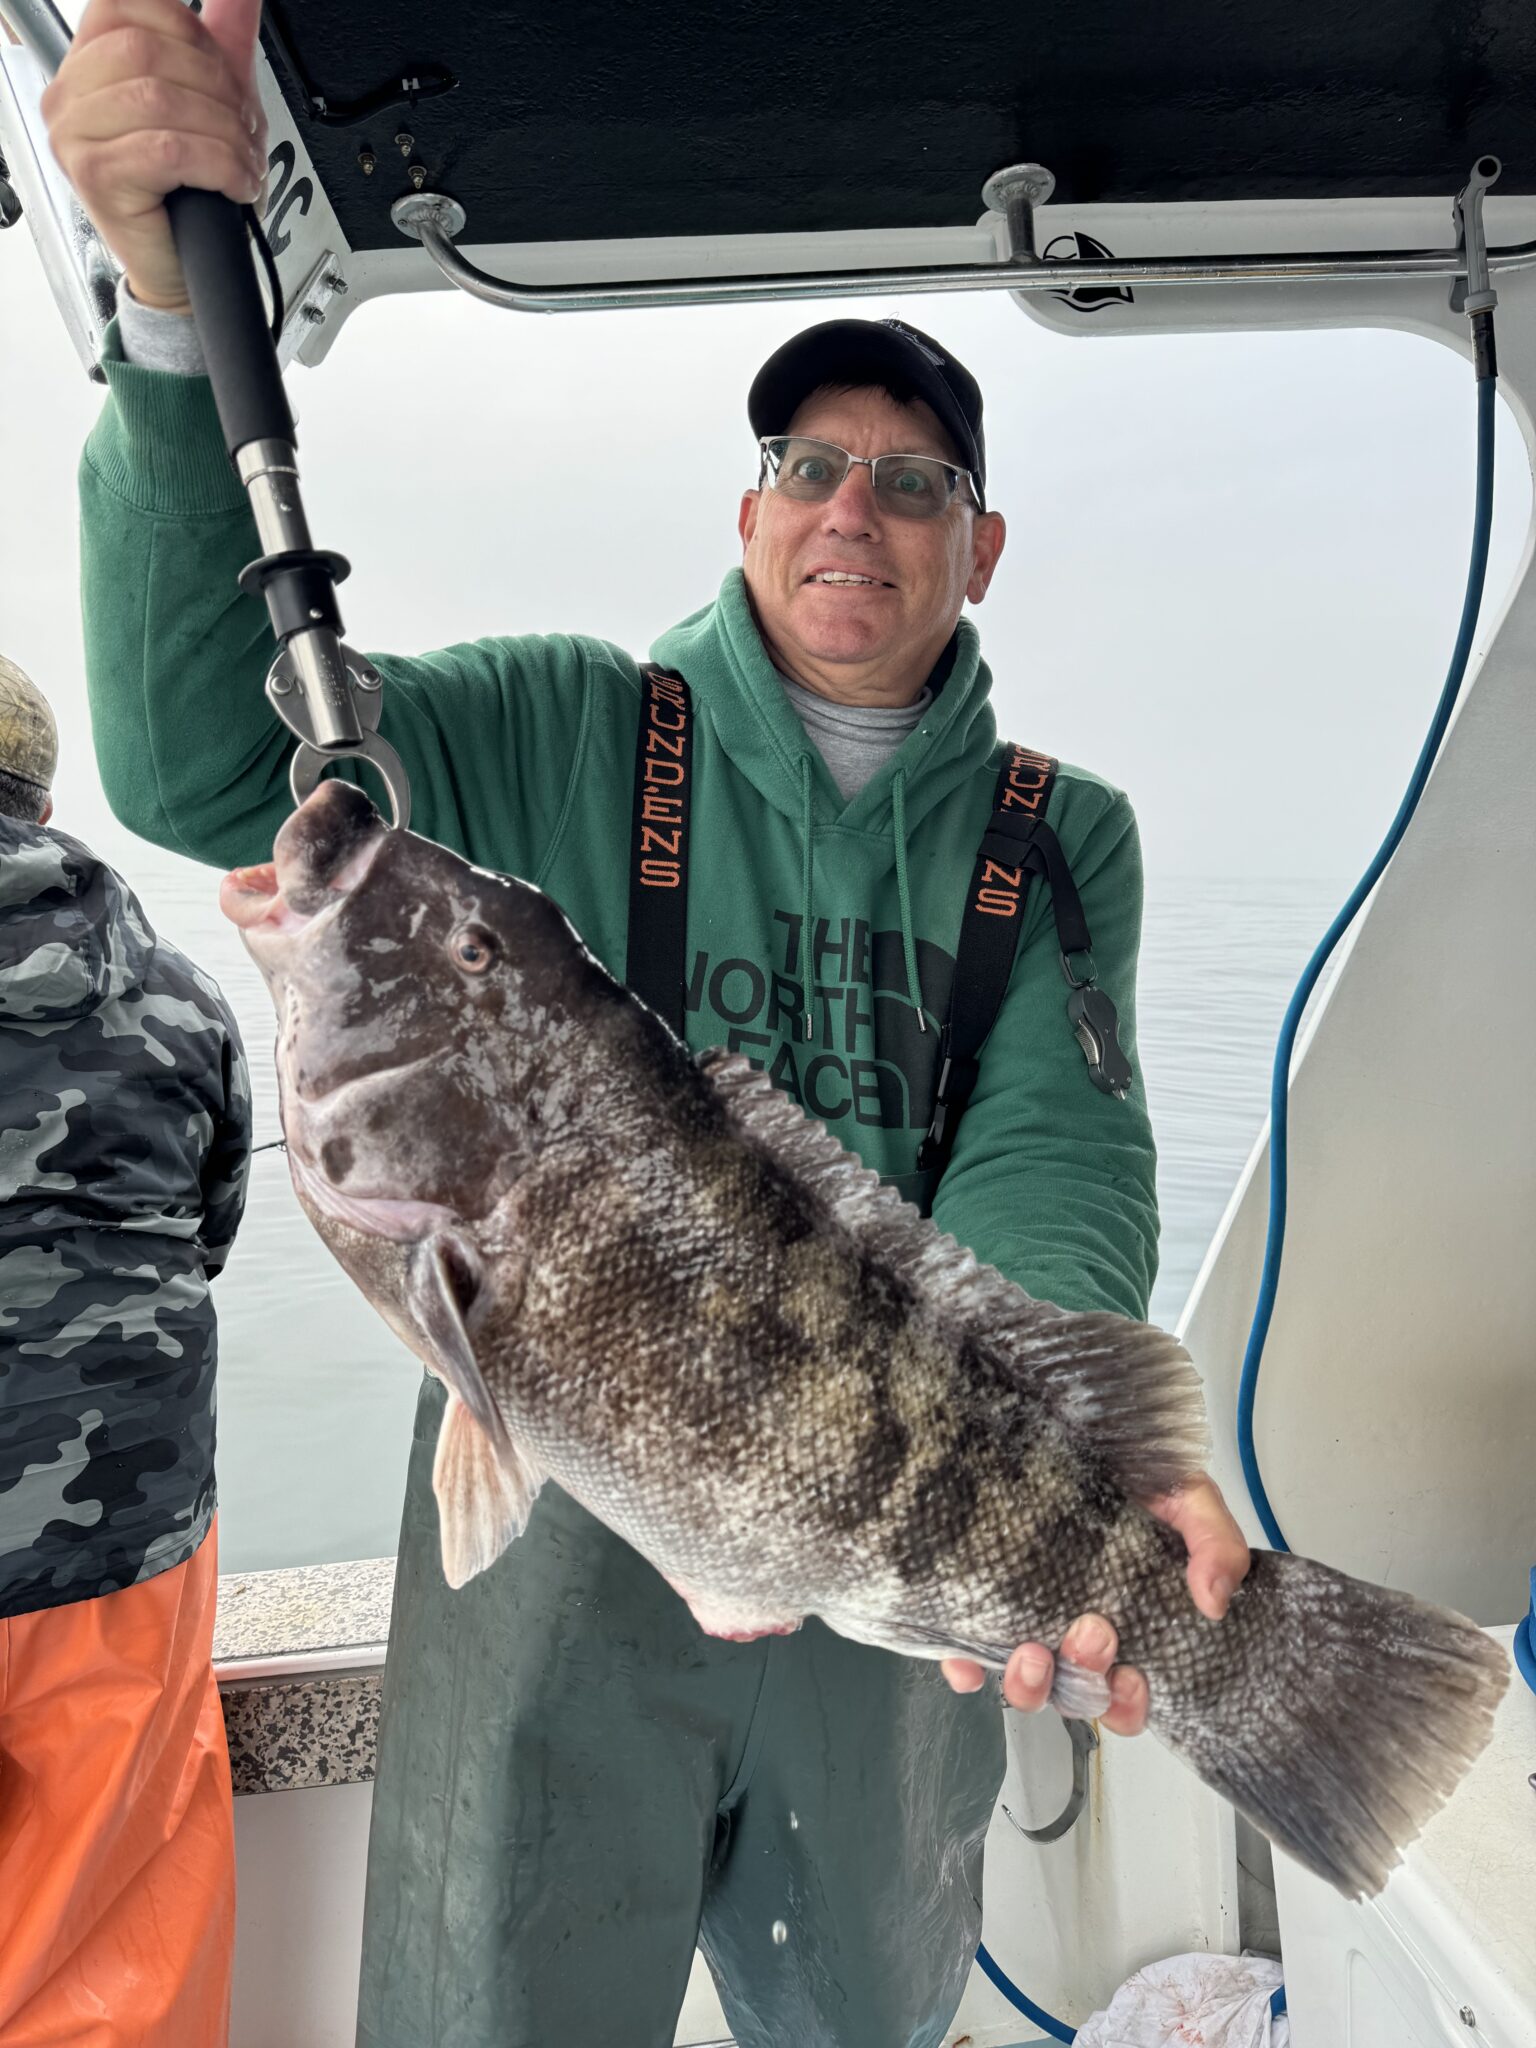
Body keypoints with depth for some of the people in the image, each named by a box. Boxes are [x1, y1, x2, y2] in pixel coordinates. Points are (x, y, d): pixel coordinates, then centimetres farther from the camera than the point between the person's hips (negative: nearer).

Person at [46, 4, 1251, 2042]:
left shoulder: (1062, 835, 2)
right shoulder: (564, 736, -2)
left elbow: (1051, 1155, -11)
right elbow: (206, 761, -14)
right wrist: (176, 291, -25)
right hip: (560, 1501, -2)